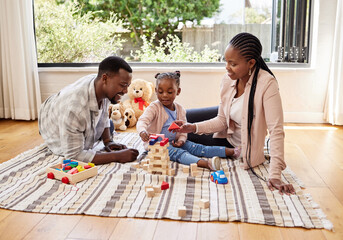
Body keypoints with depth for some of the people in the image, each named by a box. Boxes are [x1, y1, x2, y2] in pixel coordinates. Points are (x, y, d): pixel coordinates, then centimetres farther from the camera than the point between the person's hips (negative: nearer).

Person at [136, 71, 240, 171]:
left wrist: (181, 140, -9)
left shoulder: (180, 109, 7)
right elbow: (142, 121, -25)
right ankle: (205, 163, -58)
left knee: (196, 148, -10)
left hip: (174, 142, 6)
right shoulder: (154, 107, -10)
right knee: (178, 153, -32)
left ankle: (230, 151, -18)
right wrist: (143, 132, -48)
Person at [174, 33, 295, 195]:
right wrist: (193, 127, -19)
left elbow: (276, 130, -32)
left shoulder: (266, 84, -29)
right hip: (226, 138, 5)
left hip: (243, 149, -5)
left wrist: (275, 175, -37)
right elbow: (222, 120, -4)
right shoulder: (228, 80, -10)